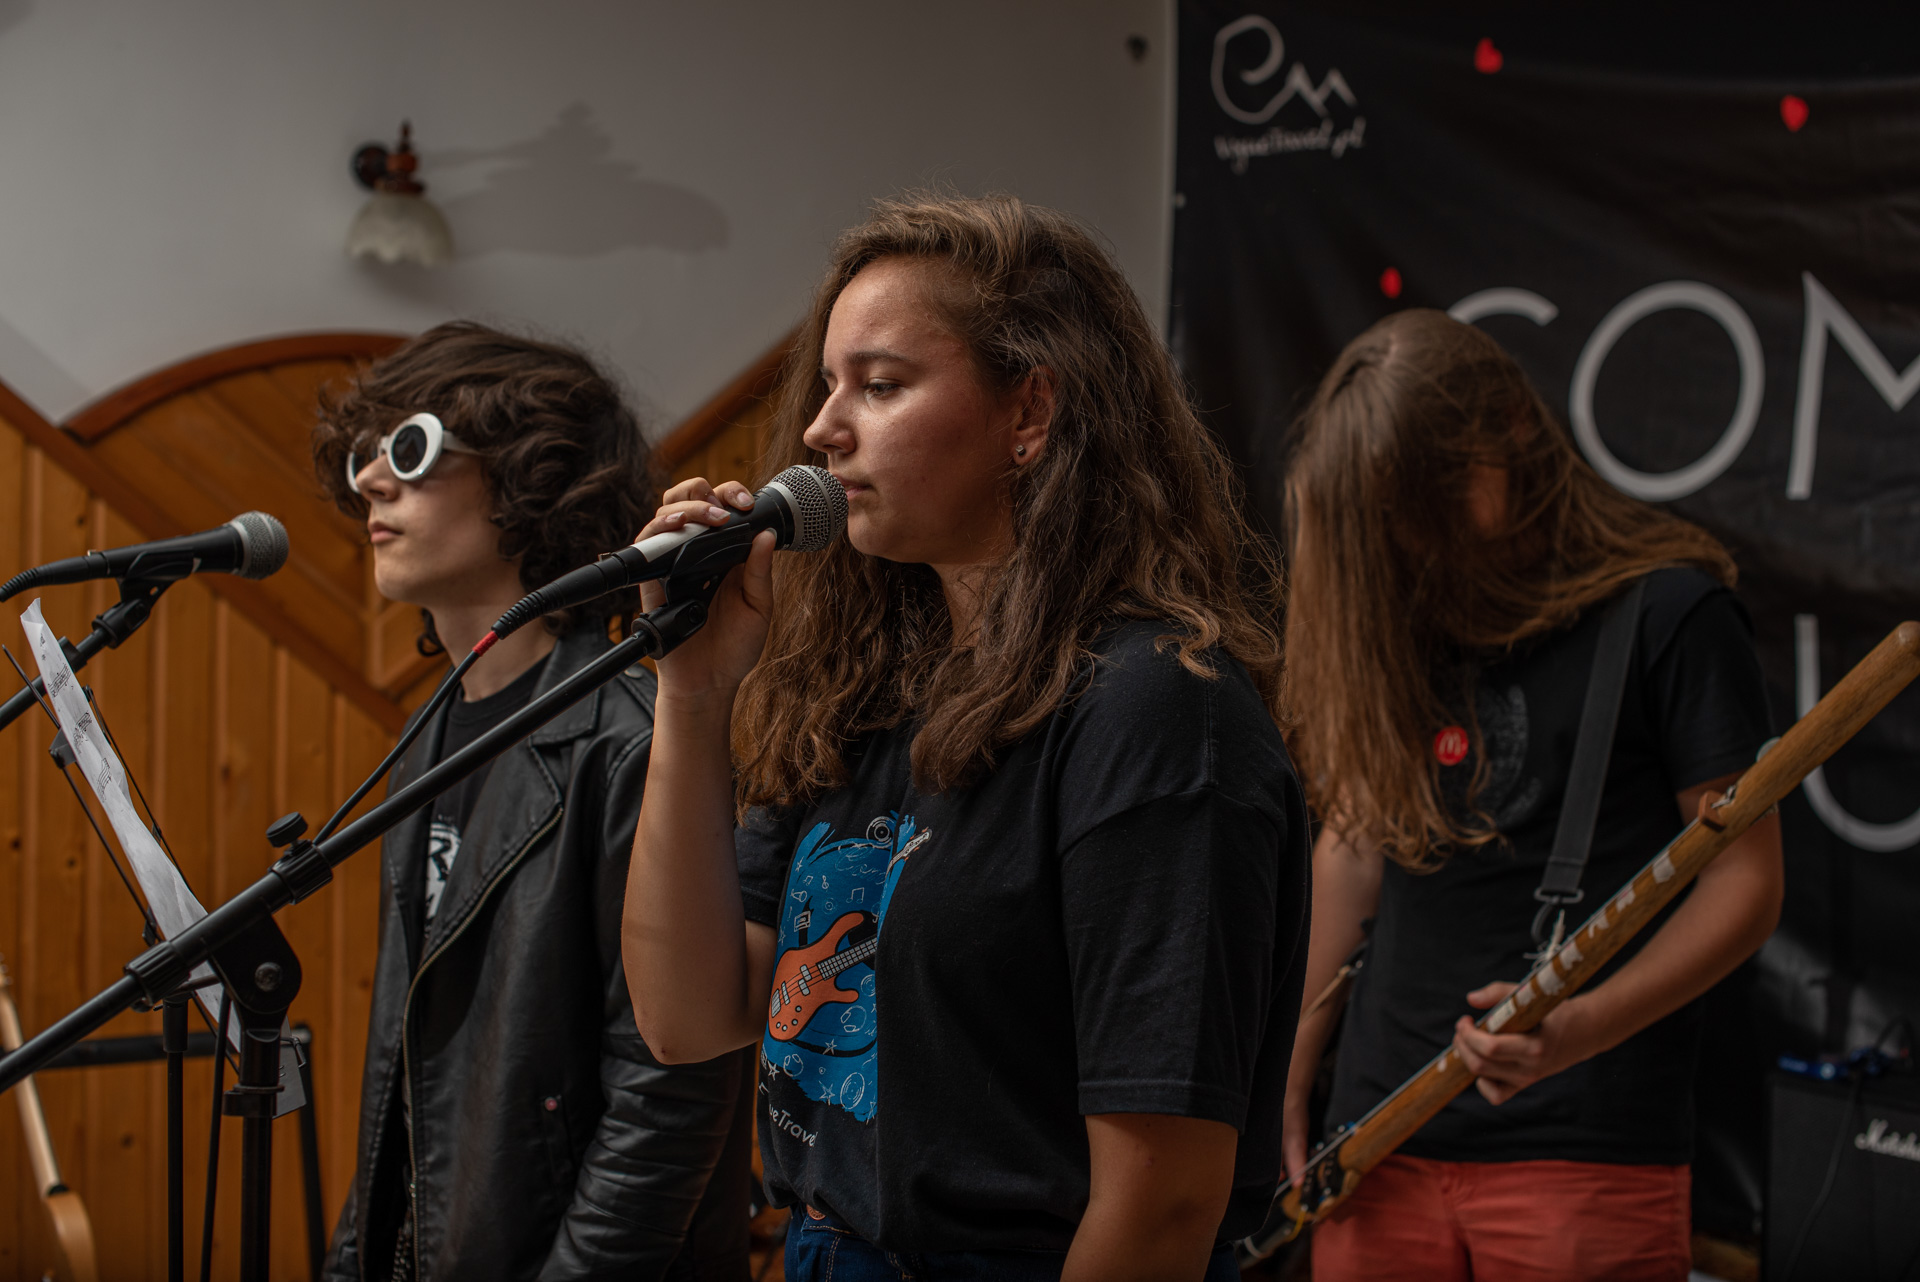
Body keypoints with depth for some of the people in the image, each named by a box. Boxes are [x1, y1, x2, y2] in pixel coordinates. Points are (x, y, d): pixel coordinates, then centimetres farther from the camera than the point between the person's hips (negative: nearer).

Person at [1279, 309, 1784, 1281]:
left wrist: (1582, 1027, -21)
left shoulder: (1666, 609, -7)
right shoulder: (1385, 620, 9)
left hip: (1583, 1153, -5)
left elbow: (1746, 882, -7)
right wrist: (1285, 1093, 12)